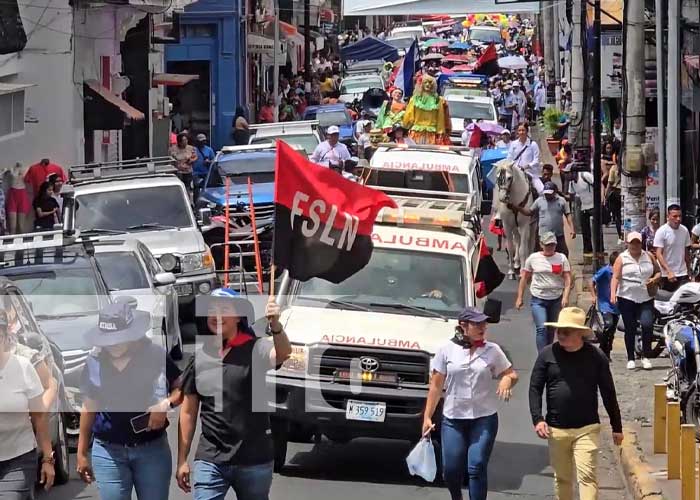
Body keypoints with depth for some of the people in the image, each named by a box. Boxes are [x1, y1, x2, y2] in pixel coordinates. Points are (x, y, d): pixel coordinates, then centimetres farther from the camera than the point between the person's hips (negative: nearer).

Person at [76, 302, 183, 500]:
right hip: (108, 452, 1)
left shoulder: (155, 357, -5)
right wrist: (82, 453, 13)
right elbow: (89, 408, 10)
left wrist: (166, 404, -20)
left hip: (152, 451, -1)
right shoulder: (95, 364, 2)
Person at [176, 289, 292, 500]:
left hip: (254, 460, -2)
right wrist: (182, 460, 8)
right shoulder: (199, 358, 5)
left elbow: (283, 354, -28)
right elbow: (188, 412, 11)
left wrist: (275, 326, -49)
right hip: (210, 461, 2)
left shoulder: (255, 350, -5)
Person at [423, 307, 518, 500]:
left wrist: (507, 380, -16)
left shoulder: (493, 350, 2)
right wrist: (427, 417, 1)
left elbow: (512, 374, 9)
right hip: (453, 419, 1)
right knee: (451, 469, 2)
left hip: (484, 419, -1)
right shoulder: (447, 350, 1)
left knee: (477, 467, -10)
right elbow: (436, 386, 4)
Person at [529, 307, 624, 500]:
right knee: (562, 478, 12)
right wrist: (537, 419, -11)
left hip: (587, 429, -2)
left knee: (587, 476, -12)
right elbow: (535, 388, 2)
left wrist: (617, 427, 8)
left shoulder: (595, 357, -2)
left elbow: (608, 393, 5)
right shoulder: (547, 354, -1)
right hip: (556, 429, 2)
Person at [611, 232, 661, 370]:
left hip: (646, 299, 1)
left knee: (647, 325, -16)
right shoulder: (622, 259, 2)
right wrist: (613, 294, -21)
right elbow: (615, 277, -7)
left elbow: (658, 272, 18)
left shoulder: (649, 256, 10)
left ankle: (645, 356, -1)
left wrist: (654, 279, -5)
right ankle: (630, 359, 14)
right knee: (630, 329, 3)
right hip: (627, 299, -1)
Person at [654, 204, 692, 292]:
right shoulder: (661, 232, -11)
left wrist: (689, 270, 14)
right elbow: (659, 254, -15)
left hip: (683, 274, 4)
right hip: (667, 275, -4)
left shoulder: (685, 230, 4)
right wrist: (669, 272, -25)